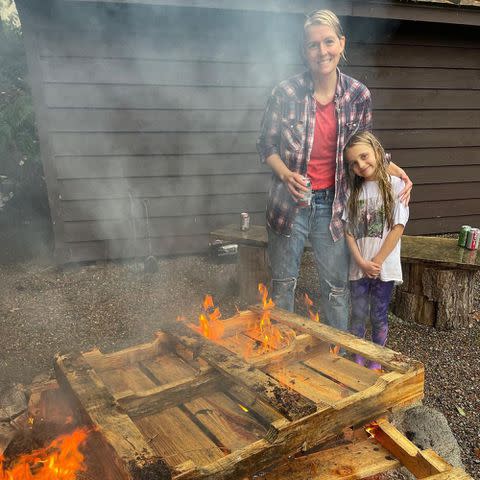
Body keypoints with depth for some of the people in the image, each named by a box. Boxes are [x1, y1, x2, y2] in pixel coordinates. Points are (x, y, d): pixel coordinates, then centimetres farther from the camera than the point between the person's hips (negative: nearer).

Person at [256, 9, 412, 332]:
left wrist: (388, 167, -9)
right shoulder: (286, 93, -11)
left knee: (337, 288, 11)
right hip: (289, 202, -1)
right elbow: (266, 145, -2)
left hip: (333, 204, 1)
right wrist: (287, 174, -20)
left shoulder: (359, 95, -4)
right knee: (283, 284, 14)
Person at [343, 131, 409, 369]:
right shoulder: (354, 190, 6)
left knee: (378, 316, 9)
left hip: (384, 266, -3)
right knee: (358, 315, 10)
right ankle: (358, 359, 28)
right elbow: (348, 230, 2)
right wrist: (362, 262, -9)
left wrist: (376, 262, -11)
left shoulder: (396, 186, -6)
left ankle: (376, 361, 27)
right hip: (358, 267, 3)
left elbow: (397, 229, -10)